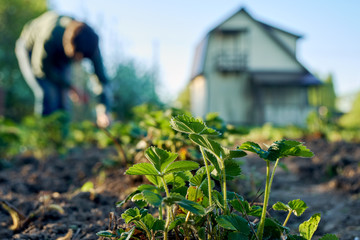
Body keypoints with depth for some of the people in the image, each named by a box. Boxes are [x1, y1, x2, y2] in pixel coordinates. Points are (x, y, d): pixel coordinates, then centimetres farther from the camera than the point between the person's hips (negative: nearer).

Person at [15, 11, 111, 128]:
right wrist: (68, 86, -22)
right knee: (47, 94, -22)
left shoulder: (90, 44, -32)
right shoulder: (51, 34, -44)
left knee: (63, 98, -8)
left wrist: (102, 112, -39)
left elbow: (102, 79, -28)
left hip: (58, 57, 4)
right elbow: (40, 68, -28)